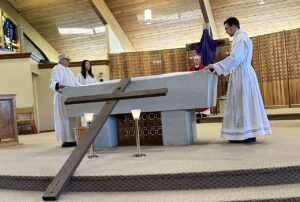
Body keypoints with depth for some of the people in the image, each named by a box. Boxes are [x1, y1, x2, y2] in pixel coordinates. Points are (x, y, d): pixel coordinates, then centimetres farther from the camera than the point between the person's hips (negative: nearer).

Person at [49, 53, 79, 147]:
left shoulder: (68, 70, 21)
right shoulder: (57, 69, -6)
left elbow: (74, 82, 25)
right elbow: (52, 82, -17)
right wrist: (59, 85, -37)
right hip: (63, 96, -9)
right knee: (65, 118, -9)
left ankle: (72, 139, 11)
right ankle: (66, 140, -7)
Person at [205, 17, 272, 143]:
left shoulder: (240, 38, -11)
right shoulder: (241, 37, 21)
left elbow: (234, 58, -23)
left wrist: (216, 66, -21)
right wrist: (220, 69, 18)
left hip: (242, 74, -10)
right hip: (242, 74, 10)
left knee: (242, 103, -7)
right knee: (245, 103, 8)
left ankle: (246, 135, -4)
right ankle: (248, 134, 11)